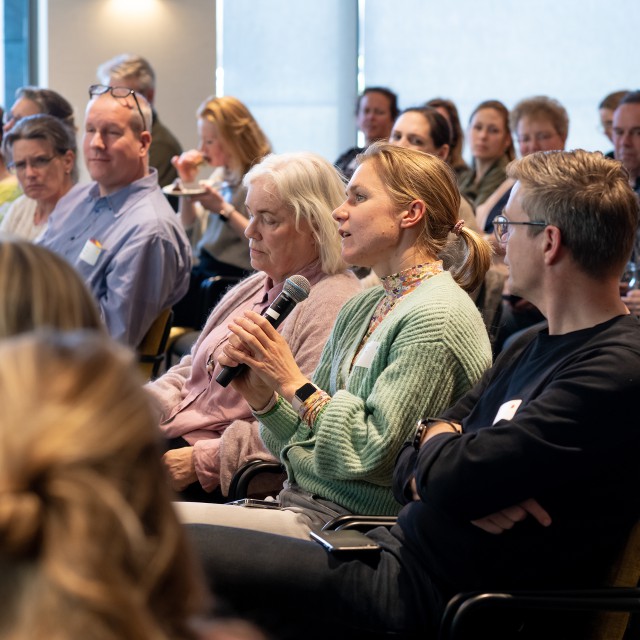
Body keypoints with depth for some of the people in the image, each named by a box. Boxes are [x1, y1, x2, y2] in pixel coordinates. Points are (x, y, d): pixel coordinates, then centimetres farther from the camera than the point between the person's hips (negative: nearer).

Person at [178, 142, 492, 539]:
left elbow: (374, 455, -19)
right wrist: (261, 395, -2)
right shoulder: (361, 308, 15)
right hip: (299, 502, 9)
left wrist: (293, 382, -14)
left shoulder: (437, 318, -14)